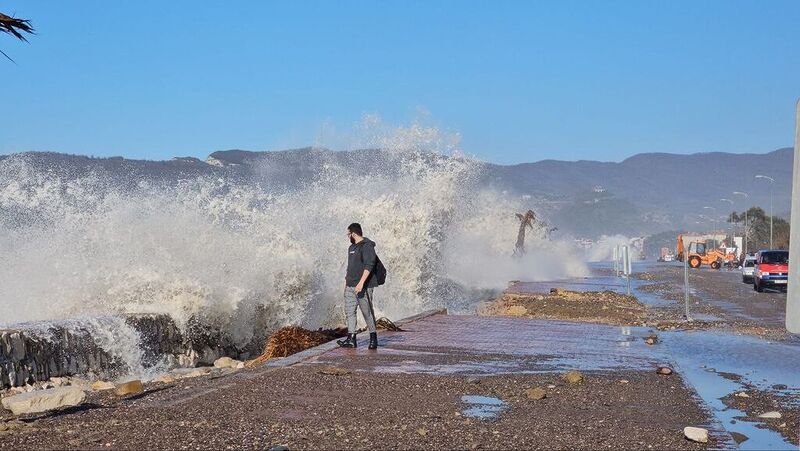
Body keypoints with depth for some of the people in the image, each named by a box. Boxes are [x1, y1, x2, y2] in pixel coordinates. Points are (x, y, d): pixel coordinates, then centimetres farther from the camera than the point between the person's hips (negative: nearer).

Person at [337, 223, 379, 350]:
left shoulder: (367, 246, -11)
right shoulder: (352, 247, 19)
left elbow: (369, 266, -20)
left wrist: (361, 283, -27)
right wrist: (346, 282, 22)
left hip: (363, 286, -9)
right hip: (350, 286, 9)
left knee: (367, 312, -3)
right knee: (349, 311, 2)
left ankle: (373, 338, 7)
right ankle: (351, 339, 1)